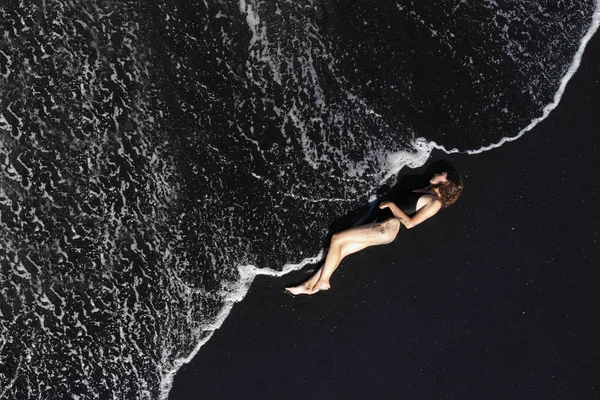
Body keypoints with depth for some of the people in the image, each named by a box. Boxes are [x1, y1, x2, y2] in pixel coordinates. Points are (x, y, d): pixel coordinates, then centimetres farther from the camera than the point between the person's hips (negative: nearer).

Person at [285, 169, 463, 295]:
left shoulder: (435, 202, -7)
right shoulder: (427, 191, 21)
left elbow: (409, 223, -16)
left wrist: (391, 205, -10)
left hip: (388, 228, -9)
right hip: (382, 225, 9)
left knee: (337, 239, -13)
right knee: (340, 250, 1)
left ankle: (322, 281, -3)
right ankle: (310, 285, 3)